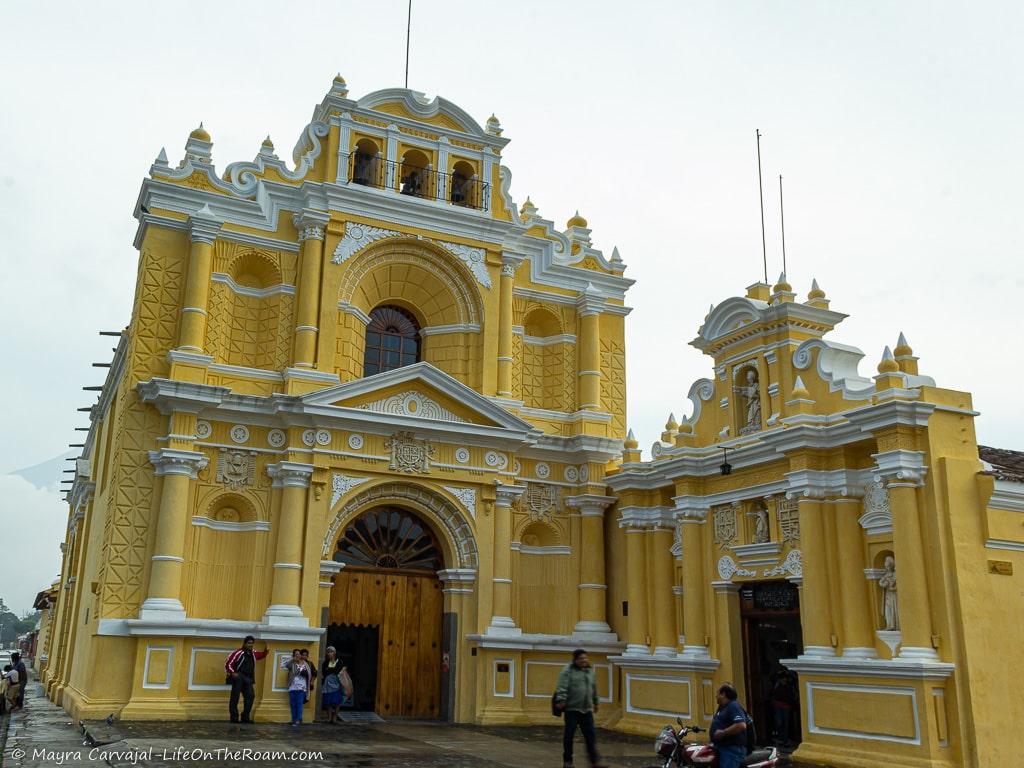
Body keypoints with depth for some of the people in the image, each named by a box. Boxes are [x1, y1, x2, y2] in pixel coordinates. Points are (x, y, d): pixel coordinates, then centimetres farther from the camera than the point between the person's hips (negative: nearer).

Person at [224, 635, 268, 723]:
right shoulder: (238, 653, -12)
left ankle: (245, 717, 7)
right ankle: (234, 718, 3)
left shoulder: (253, 654, 9)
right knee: (235, 697, -3)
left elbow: (262, 655, 27)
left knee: (250, 696, 1)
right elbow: (228, 664, -12)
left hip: (248, 679, 7)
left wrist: (265, 649, 6)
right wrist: (232, 673, -24)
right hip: (238, 678, -6)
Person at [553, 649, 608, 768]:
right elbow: (562, 687, -15)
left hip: (587, 709, 5)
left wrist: (596, 702, 31)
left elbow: (594, 688, 25)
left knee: (590, 735, 2)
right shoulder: (568, 671, -6)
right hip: (571, 708, -5)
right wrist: (561, 700, -26)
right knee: (569, 735, 3)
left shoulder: (589, 671, 14)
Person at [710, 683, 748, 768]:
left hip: (732, 750, -11)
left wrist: (723, 733, -22)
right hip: (721, 748, 11)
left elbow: (741, 725, -28)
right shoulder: (722, 708, 19)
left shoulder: (734, 707, -14)